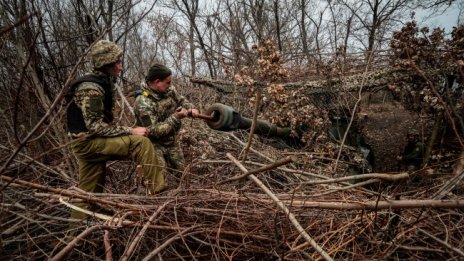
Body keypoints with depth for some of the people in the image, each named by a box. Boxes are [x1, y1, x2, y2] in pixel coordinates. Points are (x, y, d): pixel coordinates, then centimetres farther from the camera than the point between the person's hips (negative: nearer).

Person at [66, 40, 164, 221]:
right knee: (141, 142, -22)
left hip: (91, 141, 10)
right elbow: (95, 126, -24)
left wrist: (126, 131, 10)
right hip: (87, 141, -10)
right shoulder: (91, 88, -20)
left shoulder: (101, 83, 12)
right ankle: (158, 192, -20)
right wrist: (130, 131, -23)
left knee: (89, 190, 15)